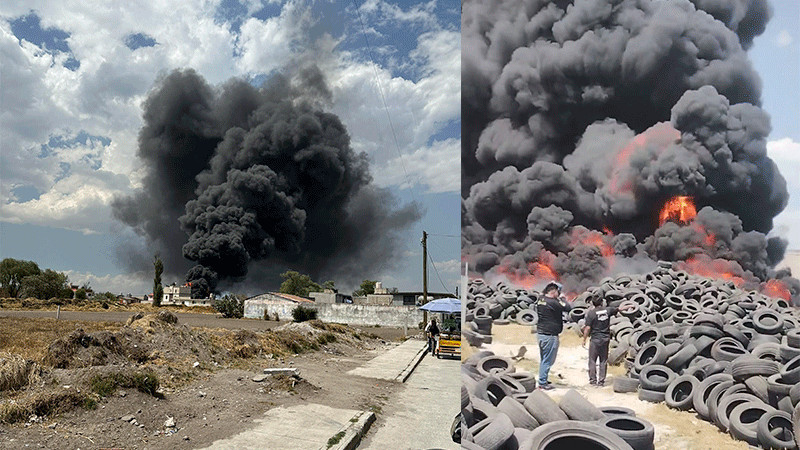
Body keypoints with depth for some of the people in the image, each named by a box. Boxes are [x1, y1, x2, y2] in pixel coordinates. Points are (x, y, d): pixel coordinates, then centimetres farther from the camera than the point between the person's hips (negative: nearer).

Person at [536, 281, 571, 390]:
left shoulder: (540, 300, 6)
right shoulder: (552, 302, -20)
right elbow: (568, 308, -18)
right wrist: (562, 298, -1)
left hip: (540, 333, 9)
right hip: (550, 335, -9)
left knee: (544, 359, 18)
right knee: (548, 360, -1)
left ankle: (542, 380, 26)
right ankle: (543, 383, 4)